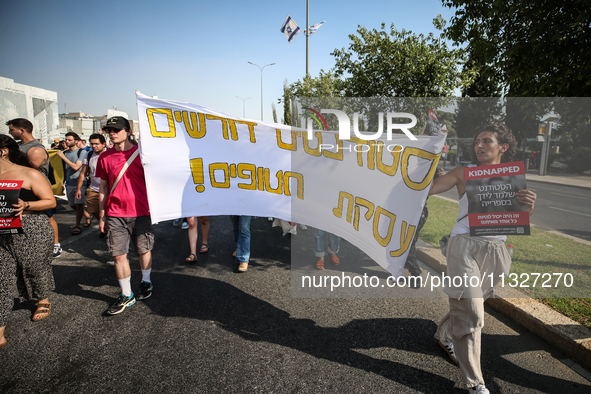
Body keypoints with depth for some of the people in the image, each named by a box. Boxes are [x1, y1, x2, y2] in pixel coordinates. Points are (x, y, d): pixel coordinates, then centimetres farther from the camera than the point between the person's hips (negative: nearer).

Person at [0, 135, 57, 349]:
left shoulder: (29, 174, -7)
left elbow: (50, 201, -8)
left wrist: (26, 205, -24)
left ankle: (43, 301, 43)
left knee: (36, 268, 14)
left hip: (32, 233, -3)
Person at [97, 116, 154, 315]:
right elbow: (103, 187, 11)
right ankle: (126, 295, 17)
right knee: (119, 255, 3)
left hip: (140, 212, -2)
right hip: (115, 214, 2)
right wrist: (102, 215, 10)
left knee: (144, 250, 10)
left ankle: (146, 282, 35)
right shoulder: (105, 157, 5)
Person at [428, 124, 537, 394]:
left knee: (466, 306, 17)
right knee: (472, 315, -5)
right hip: (466, 245, -4)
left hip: (495, 250, 4)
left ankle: (444, 335, 47)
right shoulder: (465, 173, 2)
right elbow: (425, 188, -7)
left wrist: (529, 206, -17)